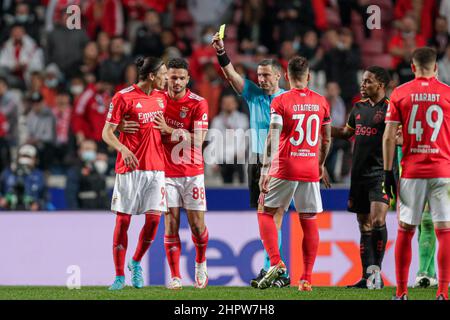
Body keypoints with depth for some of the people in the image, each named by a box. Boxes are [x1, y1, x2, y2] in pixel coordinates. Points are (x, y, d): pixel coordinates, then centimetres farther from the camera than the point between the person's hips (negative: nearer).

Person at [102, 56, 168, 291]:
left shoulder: (161, 97, 11)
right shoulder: (123, 97, -8)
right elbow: (107, 133, -8)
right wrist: (123, 149, -24)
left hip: (156, 166, 5)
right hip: (130, 166, -5)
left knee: (153, 219, -4)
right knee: (123, 220, -3)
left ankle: (136, 263, 20)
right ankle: (120, 276, 5)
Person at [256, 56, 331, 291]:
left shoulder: (280, 102, -5)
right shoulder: (321, 102, 7)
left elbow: (273, 137, -13)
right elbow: (326, 139, 15)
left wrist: (265, 170, -14)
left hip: (284, 168, -3)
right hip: (311, 169, 3)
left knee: (266, 212, 9)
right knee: (309, 221, 6)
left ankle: (276, 262, -10)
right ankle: (307, 278, 4)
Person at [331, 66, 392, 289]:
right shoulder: (359, 107, 14)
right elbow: (346, 132, 28)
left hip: (380, 173, -7)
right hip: (359, 173, 7)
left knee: (377, 221, -18)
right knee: (364, 226, 8)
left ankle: (376, 271, -9)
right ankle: (368, 277, 11)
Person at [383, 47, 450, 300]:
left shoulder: (400, 94, 2)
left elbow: (389, 136, 0)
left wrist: (388, 172, 5)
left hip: (411, 172, 1)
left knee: (405, 231, 8)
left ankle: (401, 292, 8)